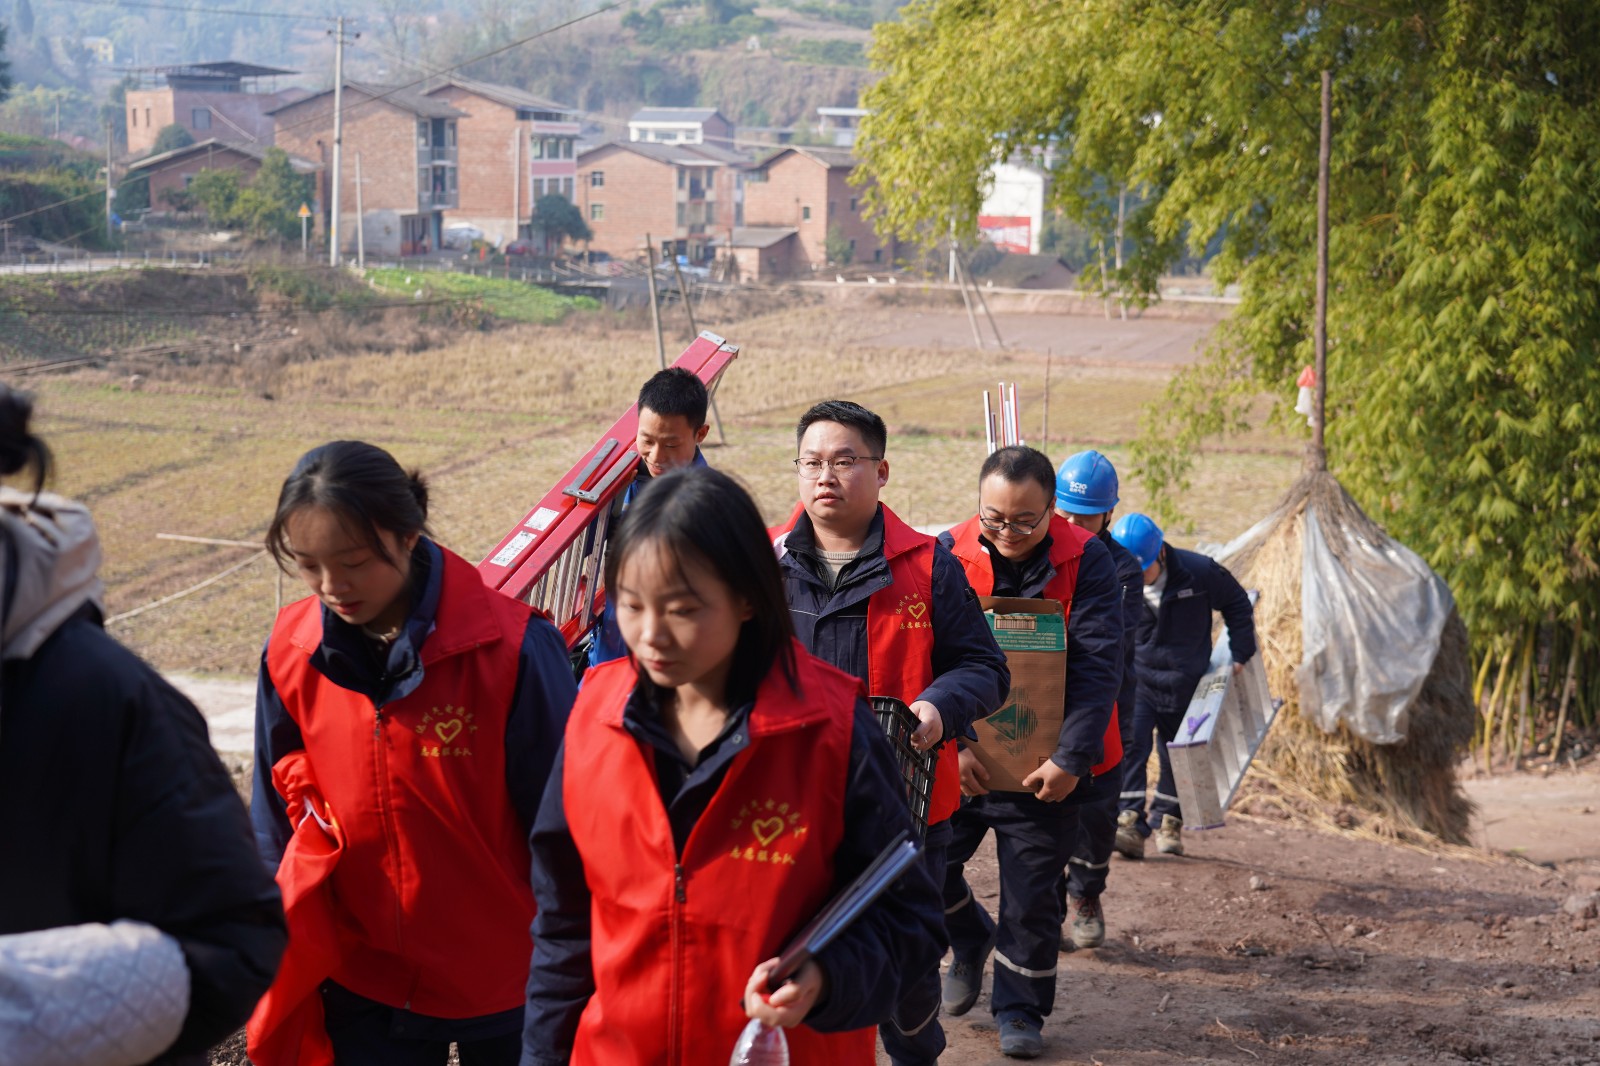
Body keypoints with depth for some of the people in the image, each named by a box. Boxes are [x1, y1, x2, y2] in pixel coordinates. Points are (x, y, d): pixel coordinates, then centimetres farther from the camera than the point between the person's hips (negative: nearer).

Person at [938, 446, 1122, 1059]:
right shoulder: (949, 555, -7)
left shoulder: (1085, 562, -12)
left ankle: (1020, 1009, 23)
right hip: (960, 758, 2)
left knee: (1031, 893, 5)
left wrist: (1071, 758, -21)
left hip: (1046, 766, -2)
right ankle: (970, 940, 35)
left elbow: (1097, 668, -15)